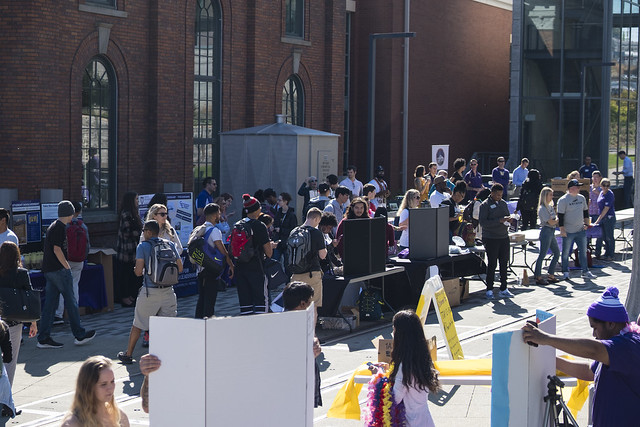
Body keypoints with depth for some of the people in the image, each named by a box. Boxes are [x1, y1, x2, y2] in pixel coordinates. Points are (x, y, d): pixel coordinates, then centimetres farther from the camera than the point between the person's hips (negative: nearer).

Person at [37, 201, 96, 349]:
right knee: (70, 301, 0)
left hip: (48, 269, 9)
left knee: (50, 303, 8)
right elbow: (57, 249, -19)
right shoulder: (60, 228, -14)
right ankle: (80, 335, 8)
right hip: (58, 269, -9)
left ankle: (43, 338, 6)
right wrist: (67, 267, -14)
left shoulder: (53, 226, 16)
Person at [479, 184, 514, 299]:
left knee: (504, 264, 7)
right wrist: (499, 221, -21)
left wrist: (507, 220, -1)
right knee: (492, 264, -3)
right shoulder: (485, 205, -6)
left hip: (504, 238, 6)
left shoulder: (503, 203, 13)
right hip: (491, 239, -6)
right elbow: (483, 222, -15)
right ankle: (489, 290, 6)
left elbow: (507, 216, 24)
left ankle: (503, 289, 14)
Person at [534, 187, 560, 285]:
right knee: (542, 255, -6)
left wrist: (557, 220, 0)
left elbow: (555, 219, 20)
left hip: (551, 232, 10)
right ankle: (538, 277, -2)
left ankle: (550, 275, 19)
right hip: (546, 231, -10)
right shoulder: (543, 208, -14)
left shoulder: (550, 206, 14)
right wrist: (559, 219, 1)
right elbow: (551, 222, -15)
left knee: (557, 253, 12)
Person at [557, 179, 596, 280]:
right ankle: (565, 272, 14)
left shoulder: (581, 198, 9)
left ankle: (585, 272, 14)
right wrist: (562, 229, -16)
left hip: (581, 230, 6)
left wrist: (586, 223, 11)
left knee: (583, 251, 8)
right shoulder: (563, 200, -10)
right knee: (566, 252, 3)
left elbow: (585, 211, 20)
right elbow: (560, 216, -12)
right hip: (568, 232, -6)